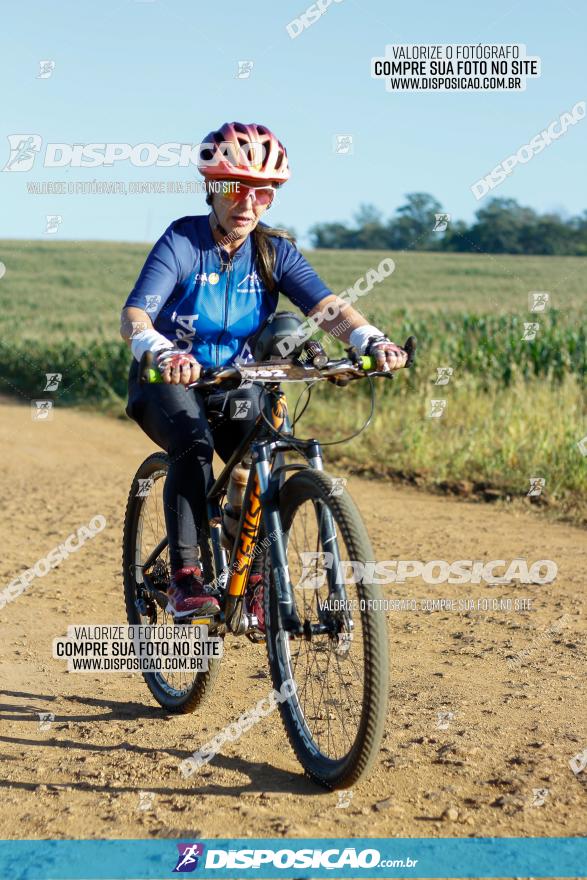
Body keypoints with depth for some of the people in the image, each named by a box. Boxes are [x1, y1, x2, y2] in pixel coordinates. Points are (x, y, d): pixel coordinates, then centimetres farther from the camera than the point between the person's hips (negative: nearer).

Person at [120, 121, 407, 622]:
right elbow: (133, 317, -29)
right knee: (194, 444, -32)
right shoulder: (182, 242, -16)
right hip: (170, 382, -3)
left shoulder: (275, 252, -5)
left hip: (235, 386, 4)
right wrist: (163, 353, -52)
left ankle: (253, 583, 2)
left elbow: (325, 305, -20)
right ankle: (184, 579, -25)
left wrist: (372, 340, -41)